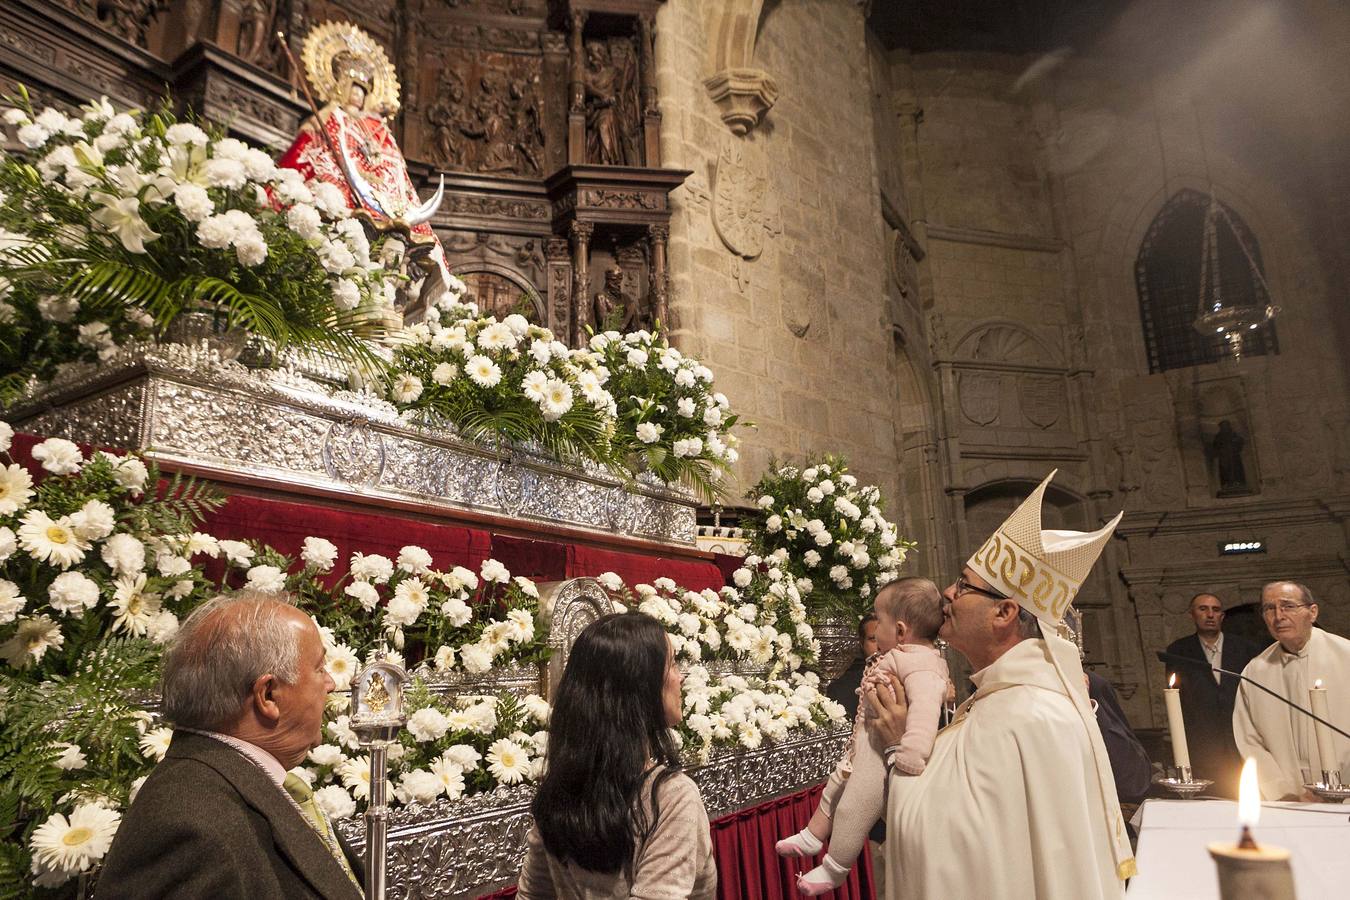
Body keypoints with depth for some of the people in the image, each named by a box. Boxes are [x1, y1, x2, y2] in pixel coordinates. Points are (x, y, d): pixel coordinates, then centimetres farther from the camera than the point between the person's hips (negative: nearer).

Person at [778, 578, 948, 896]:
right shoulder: (905, 656, 5)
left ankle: (834, 870, 24)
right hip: (865, 744, 11)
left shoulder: (918, 663, -29)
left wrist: (911, 757, -54)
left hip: (883, 753, -11)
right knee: (834, 787, 25)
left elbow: (925, 703, -44)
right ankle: (811, 838, 44)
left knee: (852, 809, 4)